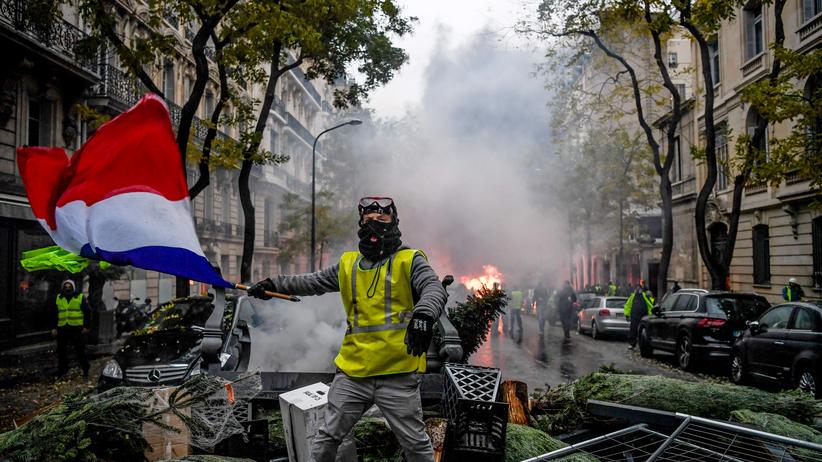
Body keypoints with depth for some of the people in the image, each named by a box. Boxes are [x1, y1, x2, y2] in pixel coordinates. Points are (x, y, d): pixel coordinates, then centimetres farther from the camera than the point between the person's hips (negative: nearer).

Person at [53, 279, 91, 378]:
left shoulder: (80, 297, 1)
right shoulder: (58, 298, 12)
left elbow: (87, 313, 1)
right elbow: (54, 314, 18)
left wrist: (86, 327, -5)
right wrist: (54, 328, 11)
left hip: (77, 328, -4)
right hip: (62, 329, 4)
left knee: (80, 351, -1)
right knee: (61, 351, 9)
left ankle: (85, 370, 7)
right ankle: (62, 370, 22)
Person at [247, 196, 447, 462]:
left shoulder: (409, 260, -2)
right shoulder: (348, 264, 13)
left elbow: (435, 290, -17)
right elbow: (314, 282, 26)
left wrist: (424, 314, -37)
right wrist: (274, 285, 24)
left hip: (397, 374, -4)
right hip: (353, 372, 4)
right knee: (326, 439, 13)